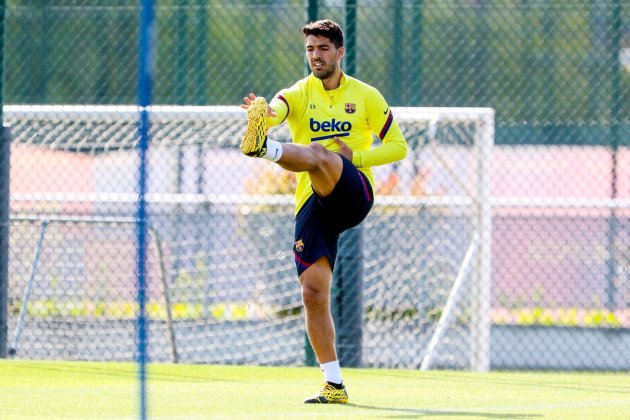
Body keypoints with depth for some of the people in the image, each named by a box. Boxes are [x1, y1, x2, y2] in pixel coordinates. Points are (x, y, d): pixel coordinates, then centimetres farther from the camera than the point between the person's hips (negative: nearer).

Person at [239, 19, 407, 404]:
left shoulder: (366, 97, 10)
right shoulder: (299, 95, 10)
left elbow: (398, 147, 11)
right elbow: (276, 109, -15)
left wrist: (355, 157, -7)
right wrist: (264, 112, -41)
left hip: (354, 194, -3)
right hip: (312, 204, 3)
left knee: (318, 152, -34)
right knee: (314, 292, -5)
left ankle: (265, 148, -67)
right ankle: (335, 386, 1)